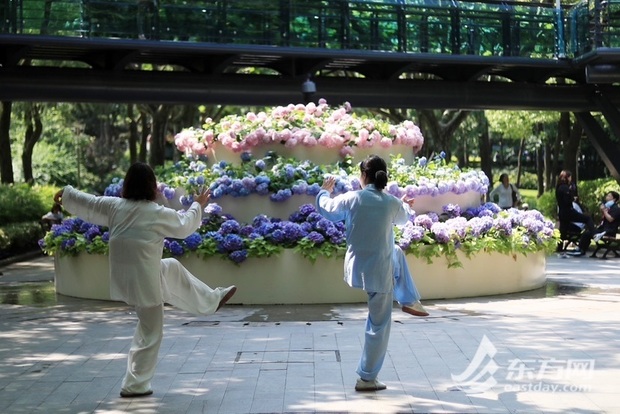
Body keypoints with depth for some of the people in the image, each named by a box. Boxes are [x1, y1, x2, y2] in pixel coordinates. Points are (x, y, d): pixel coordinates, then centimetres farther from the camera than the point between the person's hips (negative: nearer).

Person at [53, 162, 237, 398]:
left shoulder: (114, 206, -2)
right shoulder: (157, 214, -17)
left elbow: (86, 203, 12)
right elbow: (185, 225, -1)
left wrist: (65, 193, 32)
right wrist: (198, 206, 17)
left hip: (125, 279, 7)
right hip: (145, 282, -7)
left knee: (174, 269, 28)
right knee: (150, 334, 8)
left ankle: (212, 299, 43)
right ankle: (134, 385, 15)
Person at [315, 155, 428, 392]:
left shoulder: (351, 199, -9)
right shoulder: (392, 203, -8)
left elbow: (325, 208, 11)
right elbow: (403, 218, 18)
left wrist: (325, 191, 34)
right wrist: (405, 205, 42)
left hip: (356, 267, 4)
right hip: (381, 271, -3)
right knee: (379, 325, 11)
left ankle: (408, 299, 48)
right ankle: (367, 378, 17)